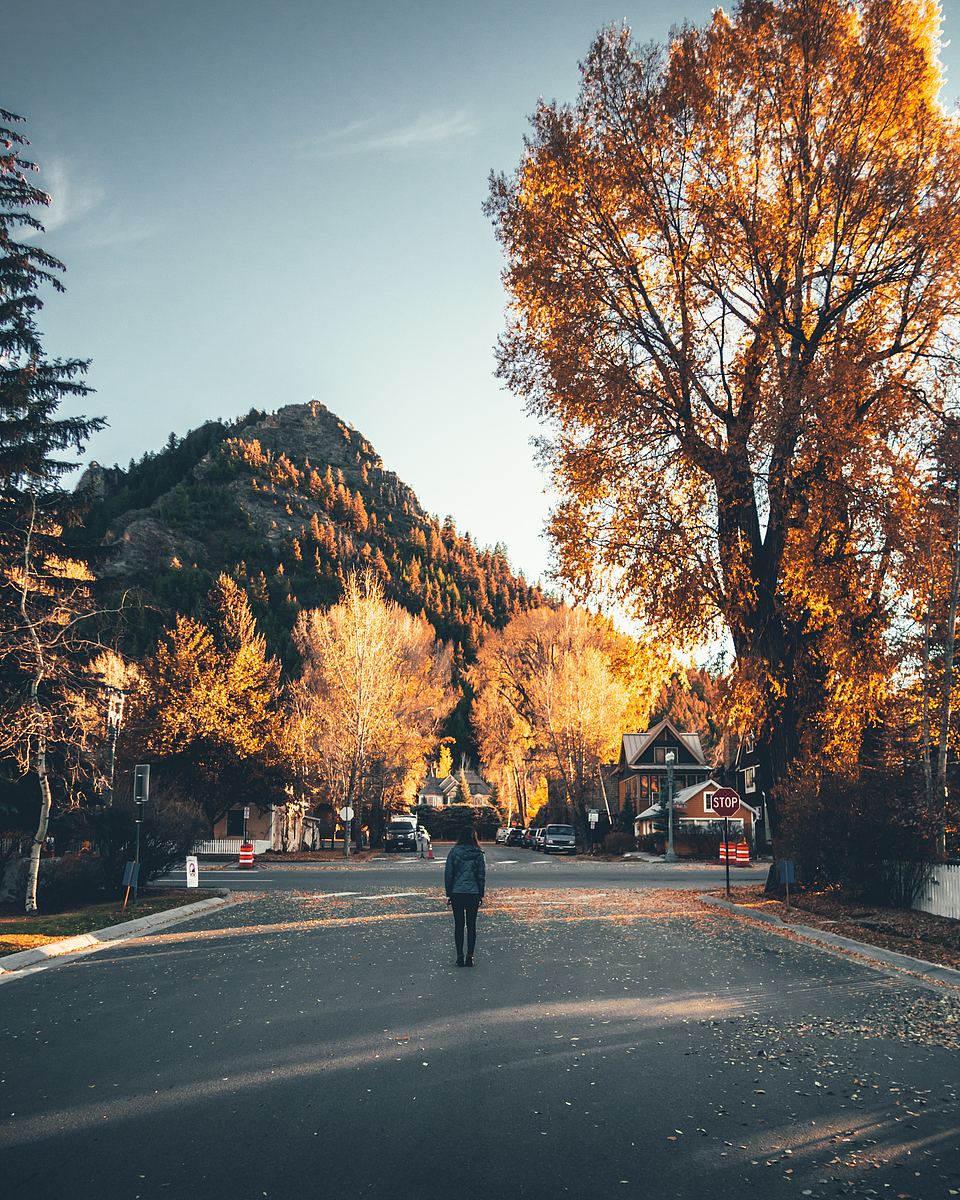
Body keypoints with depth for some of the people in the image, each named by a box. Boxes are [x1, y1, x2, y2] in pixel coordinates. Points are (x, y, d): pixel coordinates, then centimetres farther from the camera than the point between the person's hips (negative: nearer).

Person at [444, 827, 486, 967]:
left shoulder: (453, 853, -4)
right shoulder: (478, 854, -3)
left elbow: (448, 874, -2)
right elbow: (482, 875, 0)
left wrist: (448, 894, 4)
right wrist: (481, 895, 7)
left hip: (456, 893, 0)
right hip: (473, 893, 0)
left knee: (458, 925, 7)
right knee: (471, 925, 8)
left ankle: (460, 957, 7)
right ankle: (469, 956, 6)